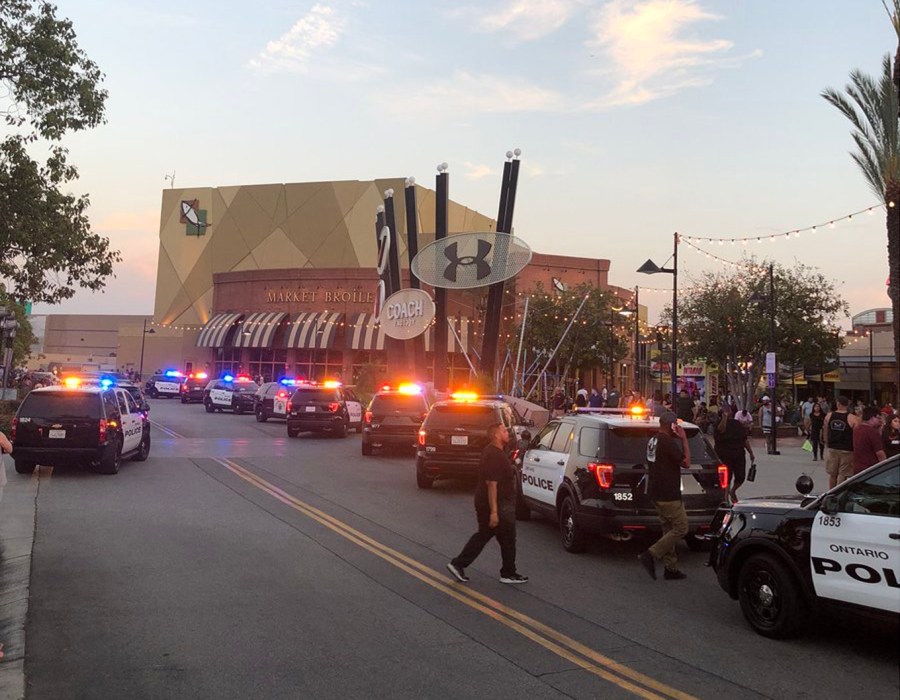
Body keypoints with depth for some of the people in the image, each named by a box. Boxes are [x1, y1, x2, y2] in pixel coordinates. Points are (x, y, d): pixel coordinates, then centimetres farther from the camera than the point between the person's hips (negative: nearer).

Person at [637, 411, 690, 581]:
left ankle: (671, 568, 16)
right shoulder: (668, 442, -18)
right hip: (668, 495, -10)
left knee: (669, 530, 14)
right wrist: (684, 440, -8)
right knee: (681, 528, -3)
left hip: (657, 493, 10)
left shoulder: (652, 441, 13)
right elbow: (686, 462, -13)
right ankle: (650, 555, -9)